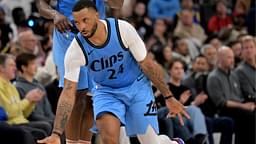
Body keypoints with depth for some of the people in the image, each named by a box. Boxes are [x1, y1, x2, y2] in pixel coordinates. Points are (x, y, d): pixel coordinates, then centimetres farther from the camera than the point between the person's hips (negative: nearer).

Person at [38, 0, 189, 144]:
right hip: (106, 91, 0)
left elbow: (147, 64, -11)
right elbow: (68, 92, -21)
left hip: (137, 86, 0)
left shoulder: (123, 29, -25)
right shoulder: (76, 49, -23)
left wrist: (169, 97, -7)